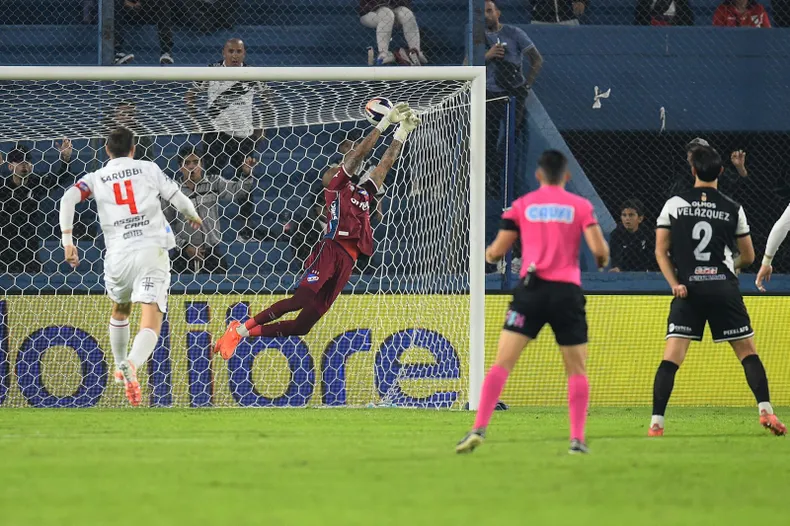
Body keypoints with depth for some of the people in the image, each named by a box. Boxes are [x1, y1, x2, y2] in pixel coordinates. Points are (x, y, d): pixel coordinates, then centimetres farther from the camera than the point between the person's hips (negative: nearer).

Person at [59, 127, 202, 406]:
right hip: (152, 250, -2)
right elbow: (178, 199, 13)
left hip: (118, 255, 2)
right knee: (151, 322, -12)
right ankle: (132, 364, -39)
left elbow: (67, 199, -4)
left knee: (120, 311, 32)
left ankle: (120, 368, 43)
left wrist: (67, 242, -4)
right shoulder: (149, 169, 11)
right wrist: (193, 216, 35)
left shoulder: (96, 178, 13)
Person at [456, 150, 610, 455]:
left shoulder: (522, 205, 8)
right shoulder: (580, 206, 5)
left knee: (502, 363, -3)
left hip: (531, 289, 0)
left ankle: (479, 429, -16)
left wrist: (489, 254, 30)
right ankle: (577, 439, 4)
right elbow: (599, 249, -5)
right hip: (567, 292, 0)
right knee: (577, 370, 12)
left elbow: (497, 251, 7)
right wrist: (602, 261, 18)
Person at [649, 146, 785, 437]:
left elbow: (661, 251, 1)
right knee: (748, 352, 9)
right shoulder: (733, 209, 5)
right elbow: (749, 256, 13)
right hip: (724, 287, 0)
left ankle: (656, 423, -11)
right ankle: (765, 410, -4)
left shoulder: (674, 204, 5)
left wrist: (675, 283, -3)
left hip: (688, 290, 0)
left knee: (671, 358, -3)